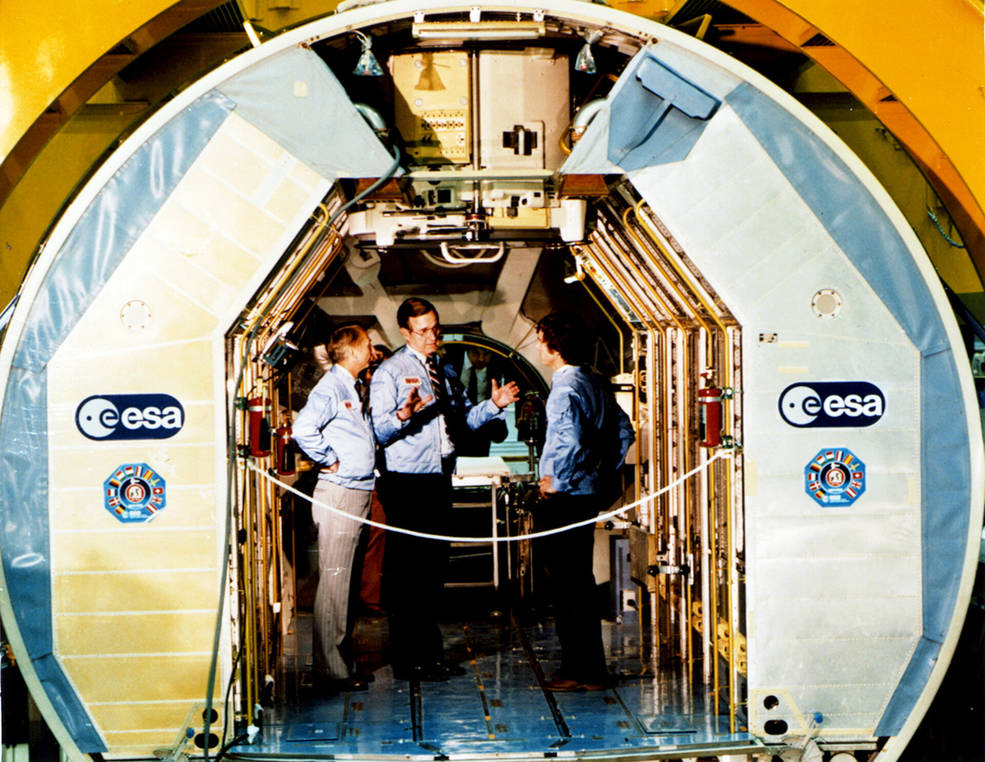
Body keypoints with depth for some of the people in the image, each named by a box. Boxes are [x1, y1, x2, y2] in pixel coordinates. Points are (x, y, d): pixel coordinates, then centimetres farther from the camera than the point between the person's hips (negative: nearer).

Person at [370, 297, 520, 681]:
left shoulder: (445, 371, 16)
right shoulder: (390, 372, -6)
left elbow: (463, 418, 22)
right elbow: (378, 432, -13)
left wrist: (492, 405, 5)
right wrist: (403, 415, -32)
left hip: (440, 480, 7)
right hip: (406, 484, -7)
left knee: (433, 569, 12)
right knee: (407, 573, -4)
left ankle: (430, 655, 20)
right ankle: (407, 662, 2)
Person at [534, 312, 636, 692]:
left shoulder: (566, 387, -17)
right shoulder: (595, 381, 12)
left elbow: (570, 439, -31)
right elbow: (624, 431, 18)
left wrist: (557, 481, -19)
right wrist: (604, 474, 18)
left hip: (565, 499, -9)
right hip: (590, 493, 10)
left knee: (566, 585, -3)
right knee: (580, 582, 15)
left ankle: (580, 670, 1)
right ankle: (590, 667, 20)